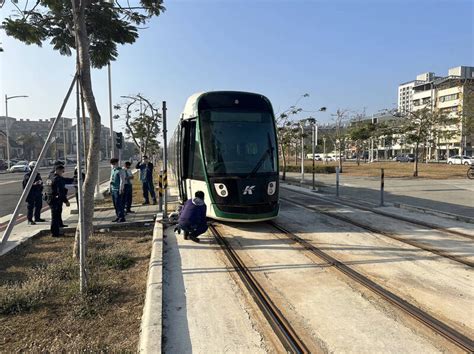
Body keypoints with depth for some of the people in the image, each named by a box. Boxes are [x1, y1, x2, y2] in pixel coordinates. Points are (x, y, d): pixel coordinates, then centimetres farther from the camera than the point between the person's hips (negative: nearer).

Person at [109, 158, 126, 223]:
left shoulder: (120, 171, -10)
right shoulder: (112, 170, 16)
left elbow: (122, 180, -14)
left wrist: (121, 189, -17)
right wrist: (110, 182, 9)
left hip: (118, 190, -8)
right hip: (113, 189, 8)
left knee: (119, 204, -8)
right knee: (115, 204, 11)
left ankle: (122, 218, -2)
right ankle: (118, 217, 18)